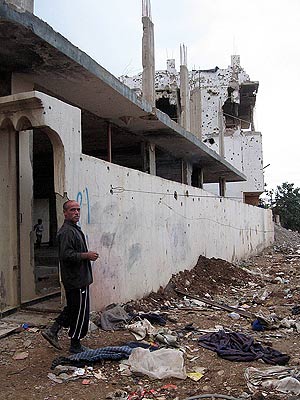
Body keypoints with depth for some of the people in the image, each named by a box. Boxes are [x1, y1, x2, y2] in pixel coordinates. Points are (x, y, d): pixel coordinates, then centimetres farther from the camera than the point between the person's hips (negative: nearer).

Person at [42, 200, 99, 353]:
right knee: (80, 311, 2)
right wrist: (87, 255, -21)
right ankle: (75, 345, 16)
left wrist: (87, 255, 15)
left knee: (72, 308, 20)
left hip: (75, 278, 10)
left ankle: (52, 331, 25)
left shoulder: (74, 229, 15)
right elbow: (66, 255, -28)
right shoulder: (67, 231, -19)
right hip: (76, 279, -10)